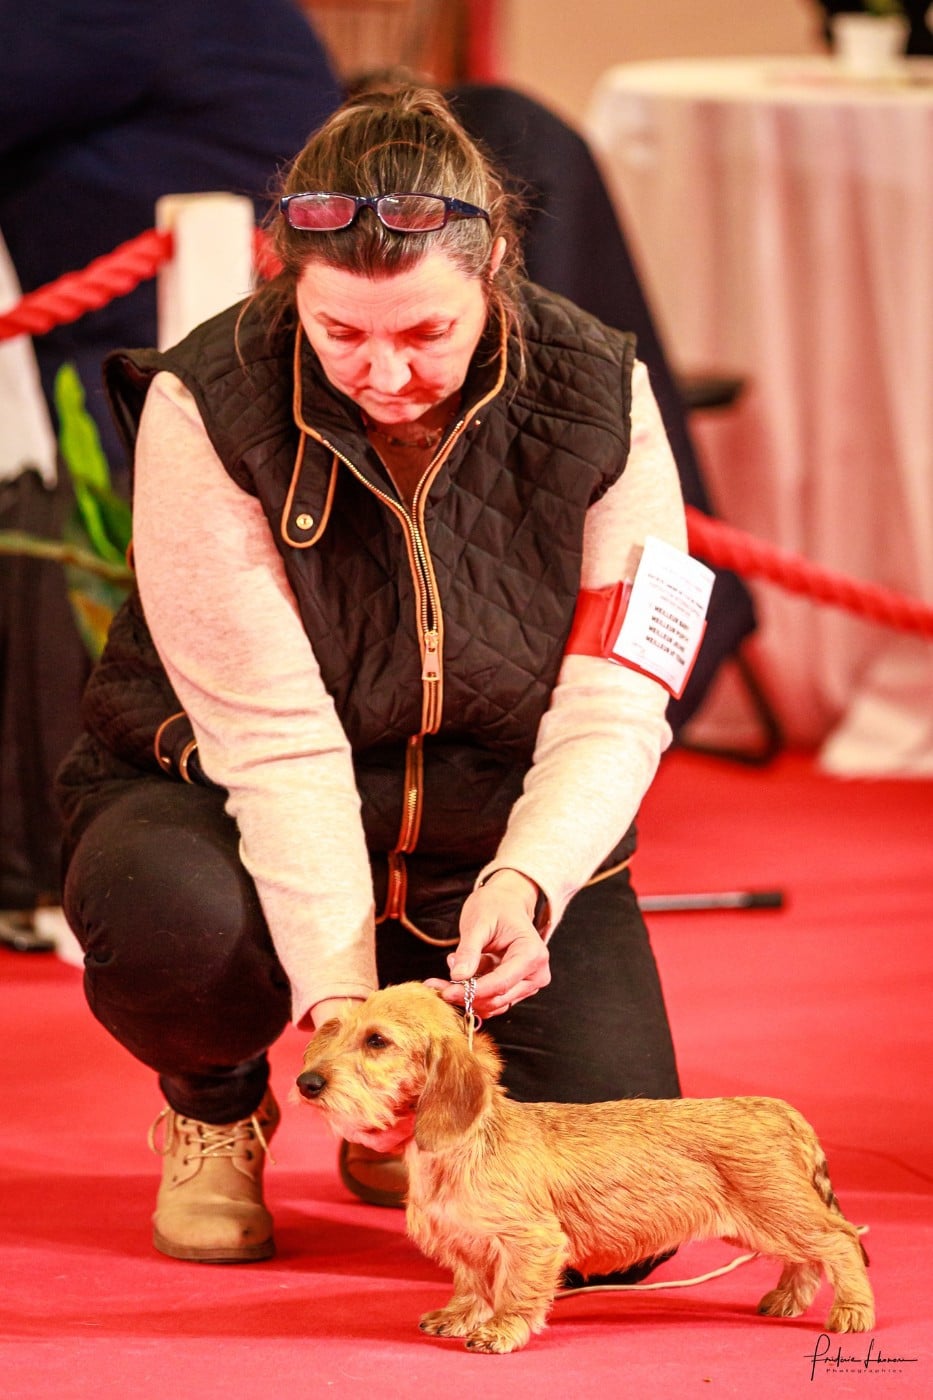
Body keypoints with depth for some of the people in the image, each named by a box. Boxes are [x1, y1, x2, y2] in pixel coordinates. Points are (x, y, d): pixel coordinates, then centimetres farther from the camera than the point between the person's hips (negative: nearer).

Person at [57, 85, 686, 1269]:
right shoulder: (206, 408, -22)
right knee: (170, 917, -40)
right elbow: (277, 737, -24)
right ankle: (215, 1107, 1)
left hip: (503, 824, 2)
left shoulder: (599, 396, -14)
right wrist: (336, 989, -35)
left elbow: (612, 709, -15)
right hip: (234, 805, -2)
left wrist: (524, 882, -34)